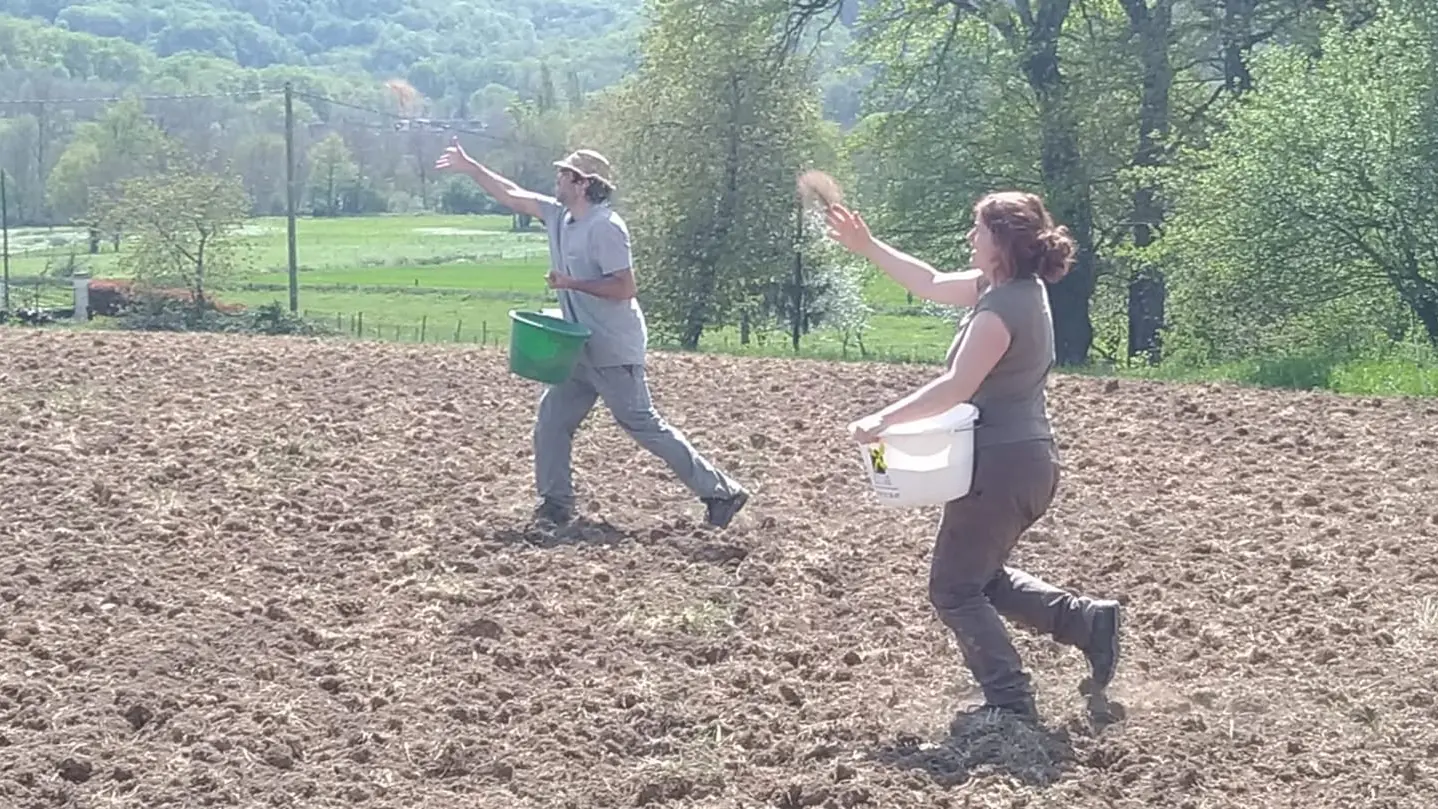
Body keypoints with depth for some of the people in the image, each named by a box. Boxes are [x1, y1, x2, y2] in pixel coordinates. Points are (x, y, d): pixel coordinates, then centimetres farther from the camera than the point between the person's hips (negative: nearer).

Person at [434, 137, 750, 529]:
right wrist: (469, 167, 21)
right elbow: (513, 195, 19)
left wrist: (571, 283, -22)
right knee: (552, 420, 8)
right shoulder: (559, 216, 9)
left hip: (614, 353, -9)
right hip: (582, 351, 9)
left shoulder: (605, 228, -18)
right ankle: (556, 504, 15)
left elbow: (624, 288, -23)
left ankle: (719, 491, -2)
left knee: (644, 426, -8)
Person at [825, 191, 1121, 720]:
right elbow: (933, 285, 19)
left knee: (953, 589, 2)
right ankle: (1087, 619, 15)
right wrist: (866, 247, 19)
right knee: (981, 577, 24)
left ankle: (1010, 701, 1)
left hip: (1001, 463, -10)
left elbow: (956, 387, -26)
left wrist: (884, 420, -22)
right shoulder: (1014, 287, 9)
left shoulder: (1003, 308, -20)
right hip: (1030, 460, 10)